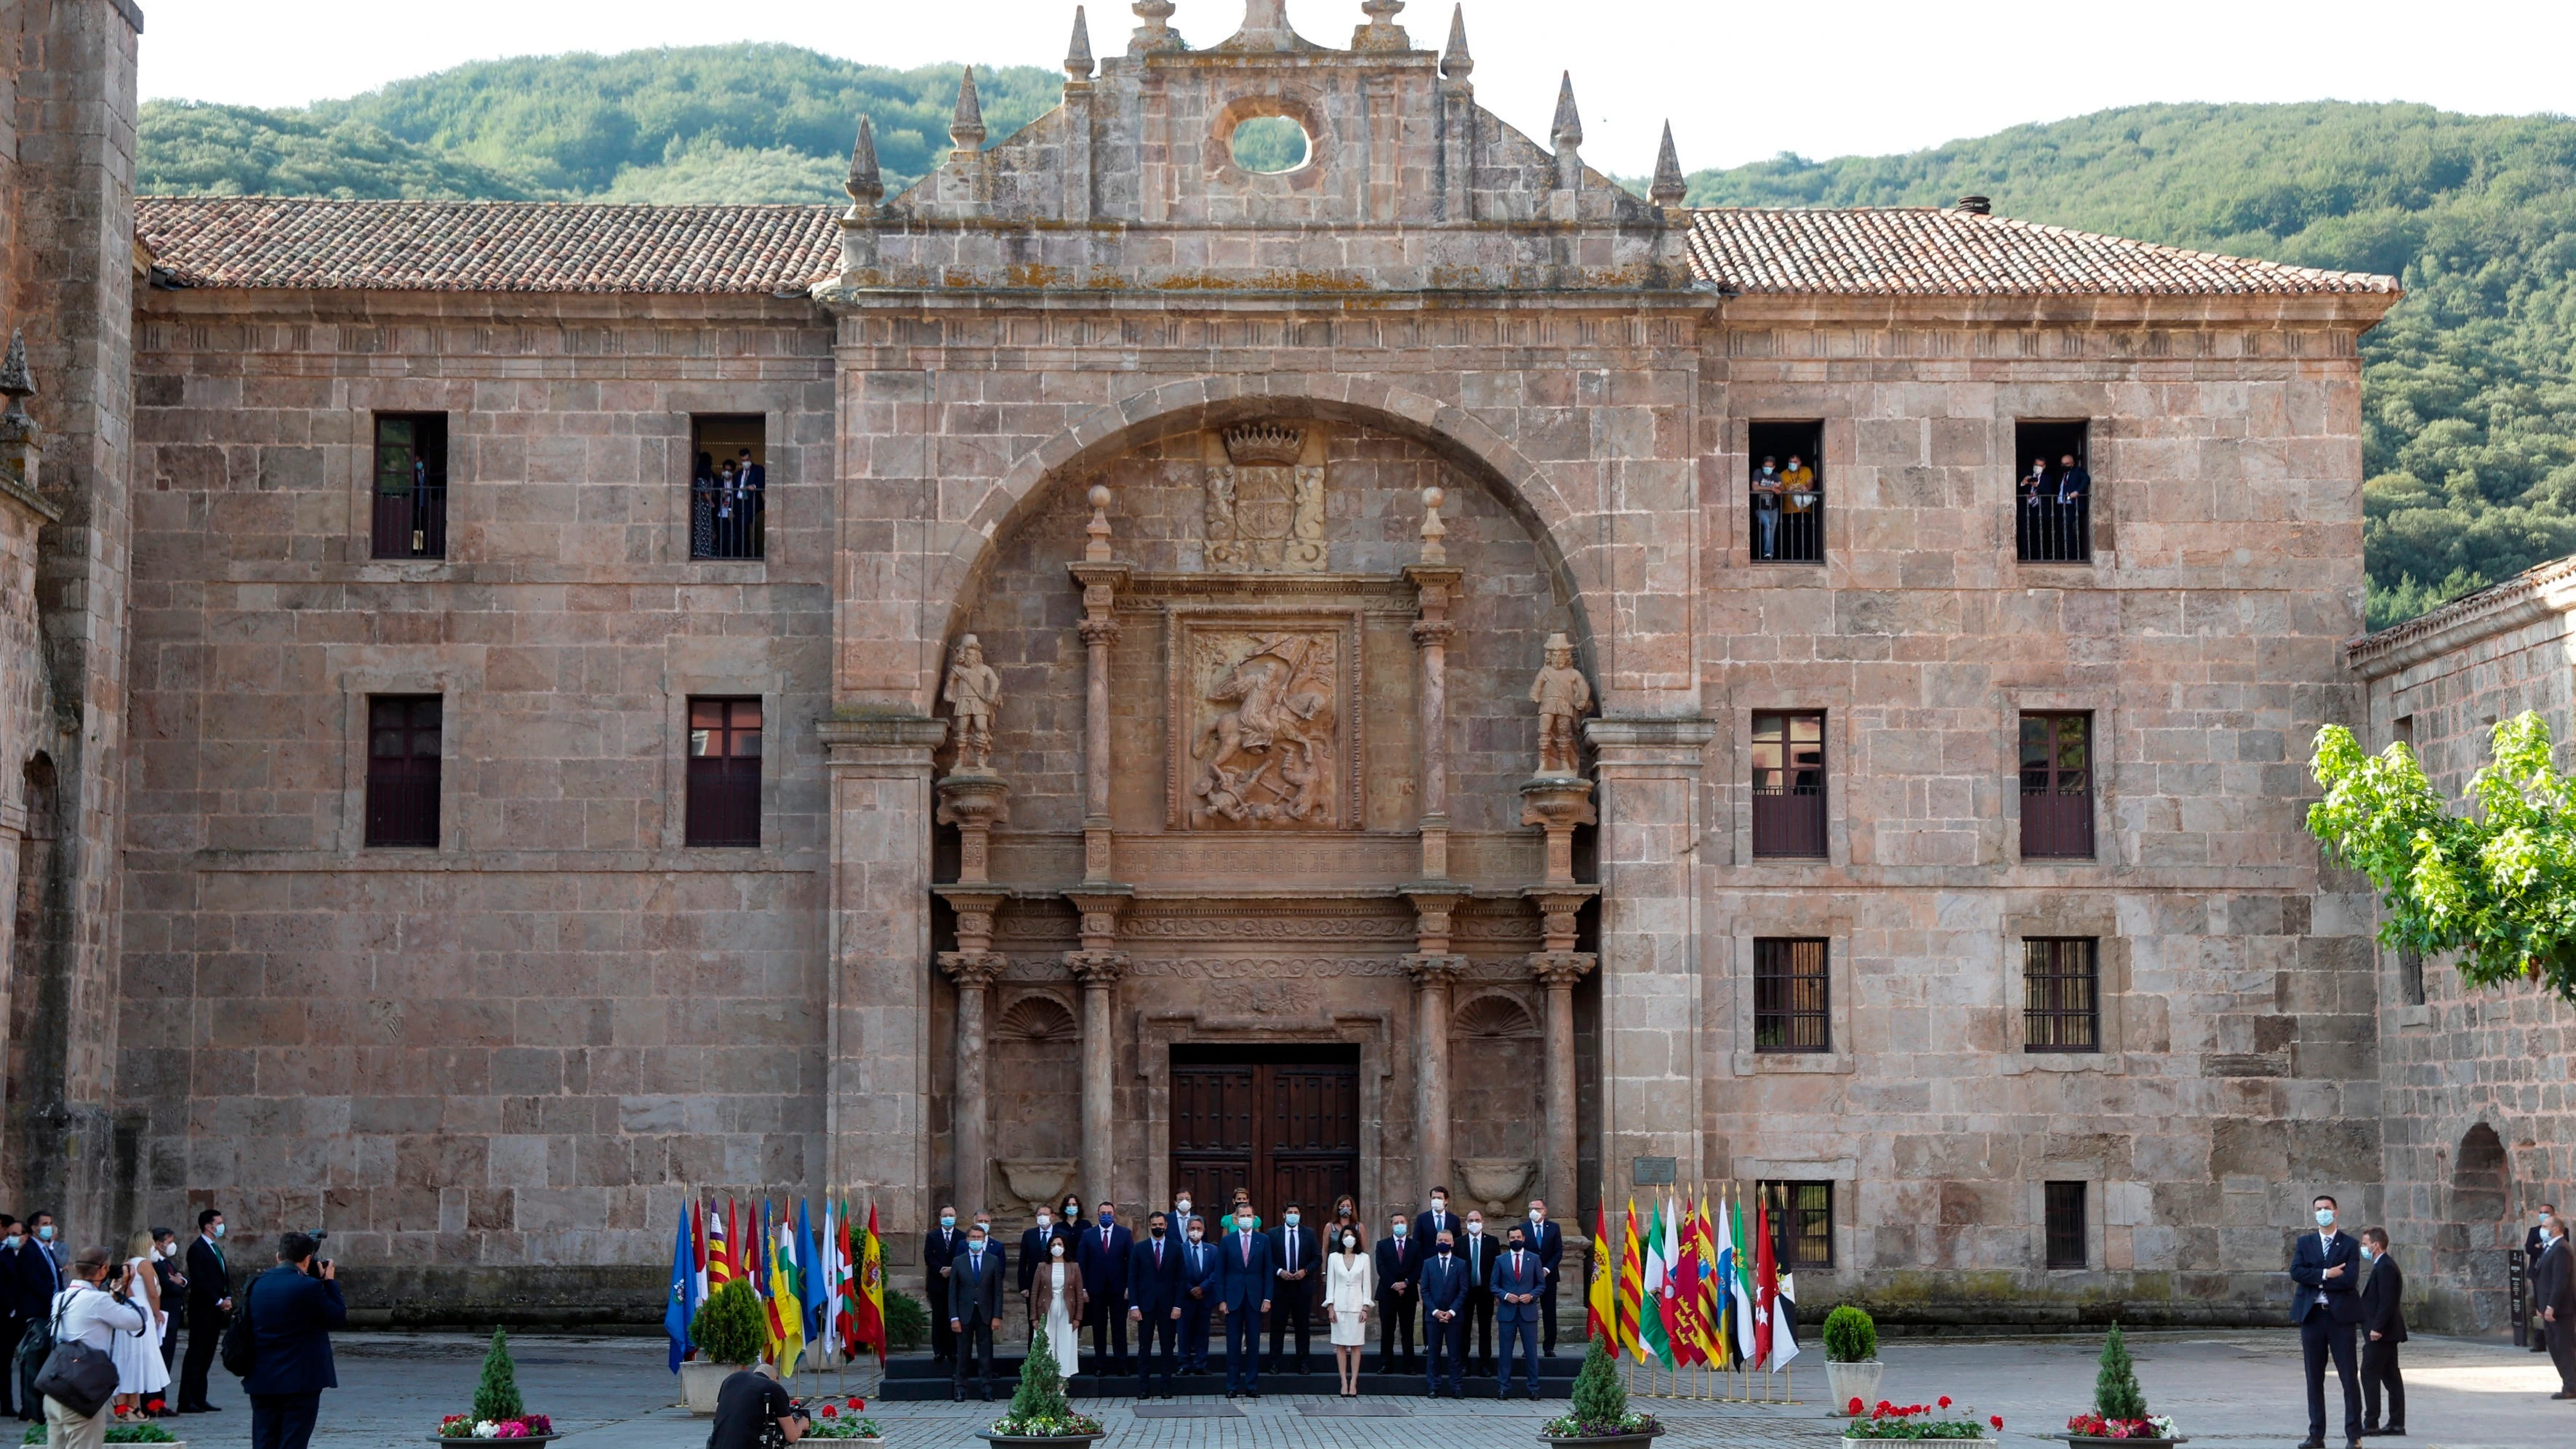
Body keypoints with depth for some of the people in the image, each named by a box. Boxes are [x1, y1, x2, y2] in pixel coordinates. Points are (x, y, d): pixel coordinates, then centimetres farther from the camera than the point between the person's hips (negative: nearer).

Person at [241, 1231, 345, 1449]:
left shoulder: (254, 1285, 4)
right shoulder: (309, 1287, -14)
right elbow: (339, 1318, -6)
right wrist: (330, 1282, 7)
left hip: (262, 1382, 5)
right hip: (300, 1382, -5)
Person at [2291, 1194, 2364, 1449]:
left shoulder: (2350, 1244, 3)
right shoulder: (2305, 1243, 12)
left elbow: (2350, 1278, -12)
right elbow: (2296, 1272, -4)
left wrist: (2316, 1280, -9)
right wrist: (2326, 1274, -14)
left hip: (2340, 1315, -3)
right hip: (2312, 1315, 3)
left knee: (2348, 1376, -3)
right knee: (2314, 1378, 6)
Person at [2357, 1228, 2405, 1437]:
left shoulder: (2385, 1267, -16)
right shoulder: (2383, 1266, 17)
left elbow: (2386, 1302, -23)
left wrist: (2377, 1328, -24)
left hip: (2380, 1334, -11)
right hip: (2385, 1333, 11)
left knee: (2369, 1374, -8)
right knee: (2390, 1376, 10)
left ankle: (2370, 1423, -7)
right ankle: (2396, 1423, 12)